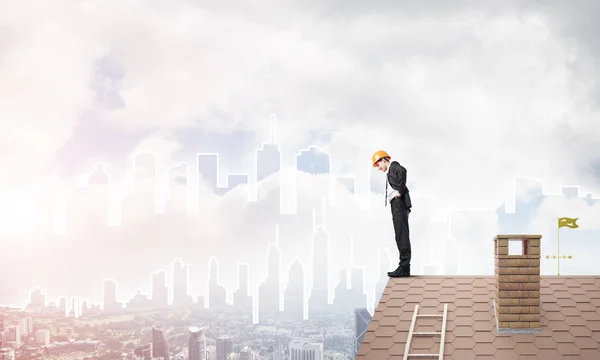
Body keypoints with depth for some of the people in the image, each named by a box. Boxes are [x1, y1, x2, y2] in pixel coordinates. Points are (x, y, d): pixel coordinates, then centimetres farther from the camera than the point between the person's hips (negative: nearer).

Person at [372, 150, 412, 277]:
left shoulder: (394, 166, -1)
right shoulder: (391, 172, 26)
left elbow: (402, 171, -23)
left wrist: (400, 191, -19)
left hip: (399, 204, -10)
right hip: (396, 206, 10)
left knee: (402, 236, -11)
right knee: (401, 237, 8)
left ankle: (404, 268, -13)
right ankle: (404, 267, 8)